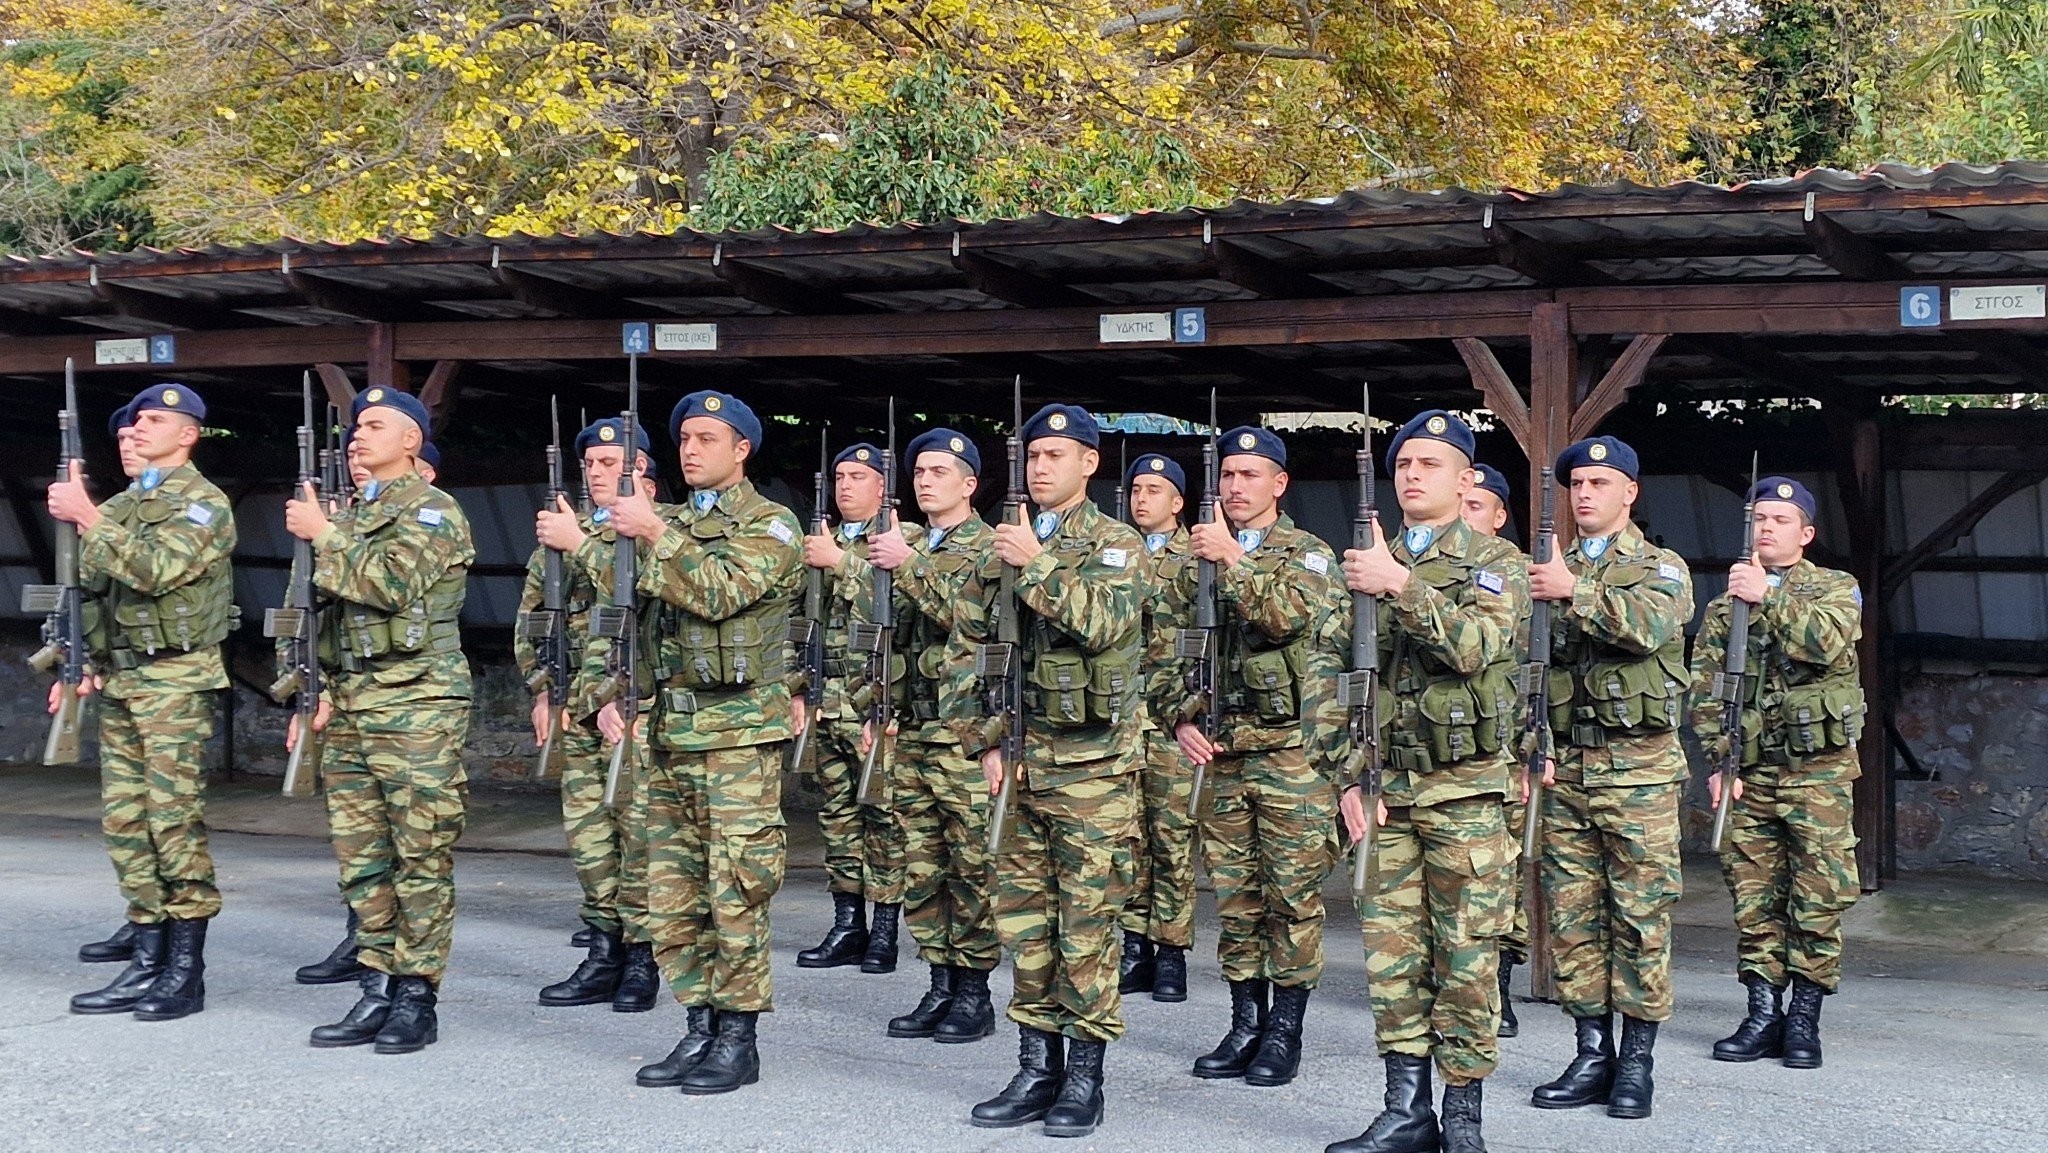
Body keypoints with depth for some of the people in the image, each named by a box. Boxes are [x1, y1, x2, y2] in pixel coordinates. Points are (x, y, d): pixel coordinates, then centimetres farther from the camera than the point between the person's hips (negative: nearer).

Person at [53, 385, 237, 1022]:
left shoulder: (203, 502, -5)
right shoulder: (120, 506, 19)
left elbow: (158, 568, -22)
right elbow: (91, 592, 22)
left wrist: (88, 517, -19)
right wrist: (81, 661, 8)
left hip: (174, 681, -8)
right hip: (118, 680, 8)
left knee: (174, 820, -8)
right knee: (124, 821, 7)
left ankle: (186, 972, -4)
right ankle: (147, 963, 12)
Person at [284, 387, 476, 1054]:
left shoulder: (433, 511, -5)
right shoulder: (355, 515, 19)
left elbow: (390, 583, -21)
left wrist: (321, 534, -11)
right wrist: (326, 692, 15)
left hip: (415, 709, -8)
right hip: (352, 711, 8)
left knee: (420, 860, -3)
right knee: (362, 859, 8)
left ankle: (416, 998, 2)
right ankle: (378, 993, 14)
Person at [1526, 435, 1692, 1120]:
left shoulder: (1661, 567, 4)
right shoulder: (1556, 571, 17)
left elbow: (1650, 626, -19)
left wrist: (1576, 593, -24)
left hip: (1637, 768, -5)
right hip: (1567, 768, 5)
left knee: (1640, 916, -3)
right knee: (1572, 916, 5)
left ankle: (1637, 1064, 4)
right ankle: (1592, 1056, 13)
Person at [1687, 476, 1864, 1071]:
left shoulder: (1836, 588, 6)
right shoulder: (1726, 603, 13)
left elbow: (1828, 643, -16)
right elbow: (1705, 686, 6)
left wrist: (1770, 598, -20)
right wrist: (1721, 760, -5)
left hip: (1818, 772, -3)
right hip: (1749, 773, 3)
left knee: (1818, 899, -3)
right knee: (1754, 898, 4)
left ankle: (1804, 1021, 5)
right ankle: (1763, 1015, 11)